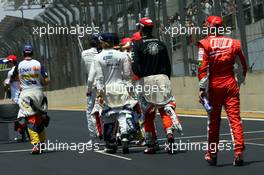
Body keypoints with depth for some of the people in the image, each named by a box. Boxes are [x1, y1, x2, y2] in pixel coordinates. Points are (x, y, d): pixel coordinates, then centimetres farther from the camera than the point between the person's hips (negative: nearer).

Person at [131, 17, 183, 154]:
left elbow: (135, 67, -13)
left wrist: (141, 76, 5)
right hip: (163, 78, 3)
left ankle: (151, 145, 8)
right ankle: (169, 133, -19)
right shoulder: (161, 44, 10)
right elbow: (168, 66, 11)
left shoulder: (138, 45, -3)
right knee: (165, 108, 5)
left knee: (148, 113, 6)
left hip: (147, 80, -3)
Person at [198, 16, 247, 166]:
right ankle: (239, 151, -13)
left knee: (213, 120, 9)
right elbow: (243, 65, 12)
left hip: (214, 85, -1)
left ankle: (212, 155, 17)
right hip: (230, 84, 1)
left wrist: (202, 88, -11)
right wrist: (240, 81, 24)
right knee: (235, 118, -1)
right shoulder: (233, 43, 6)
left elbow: (203, 68, -11)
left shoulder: (205, 44, -3)